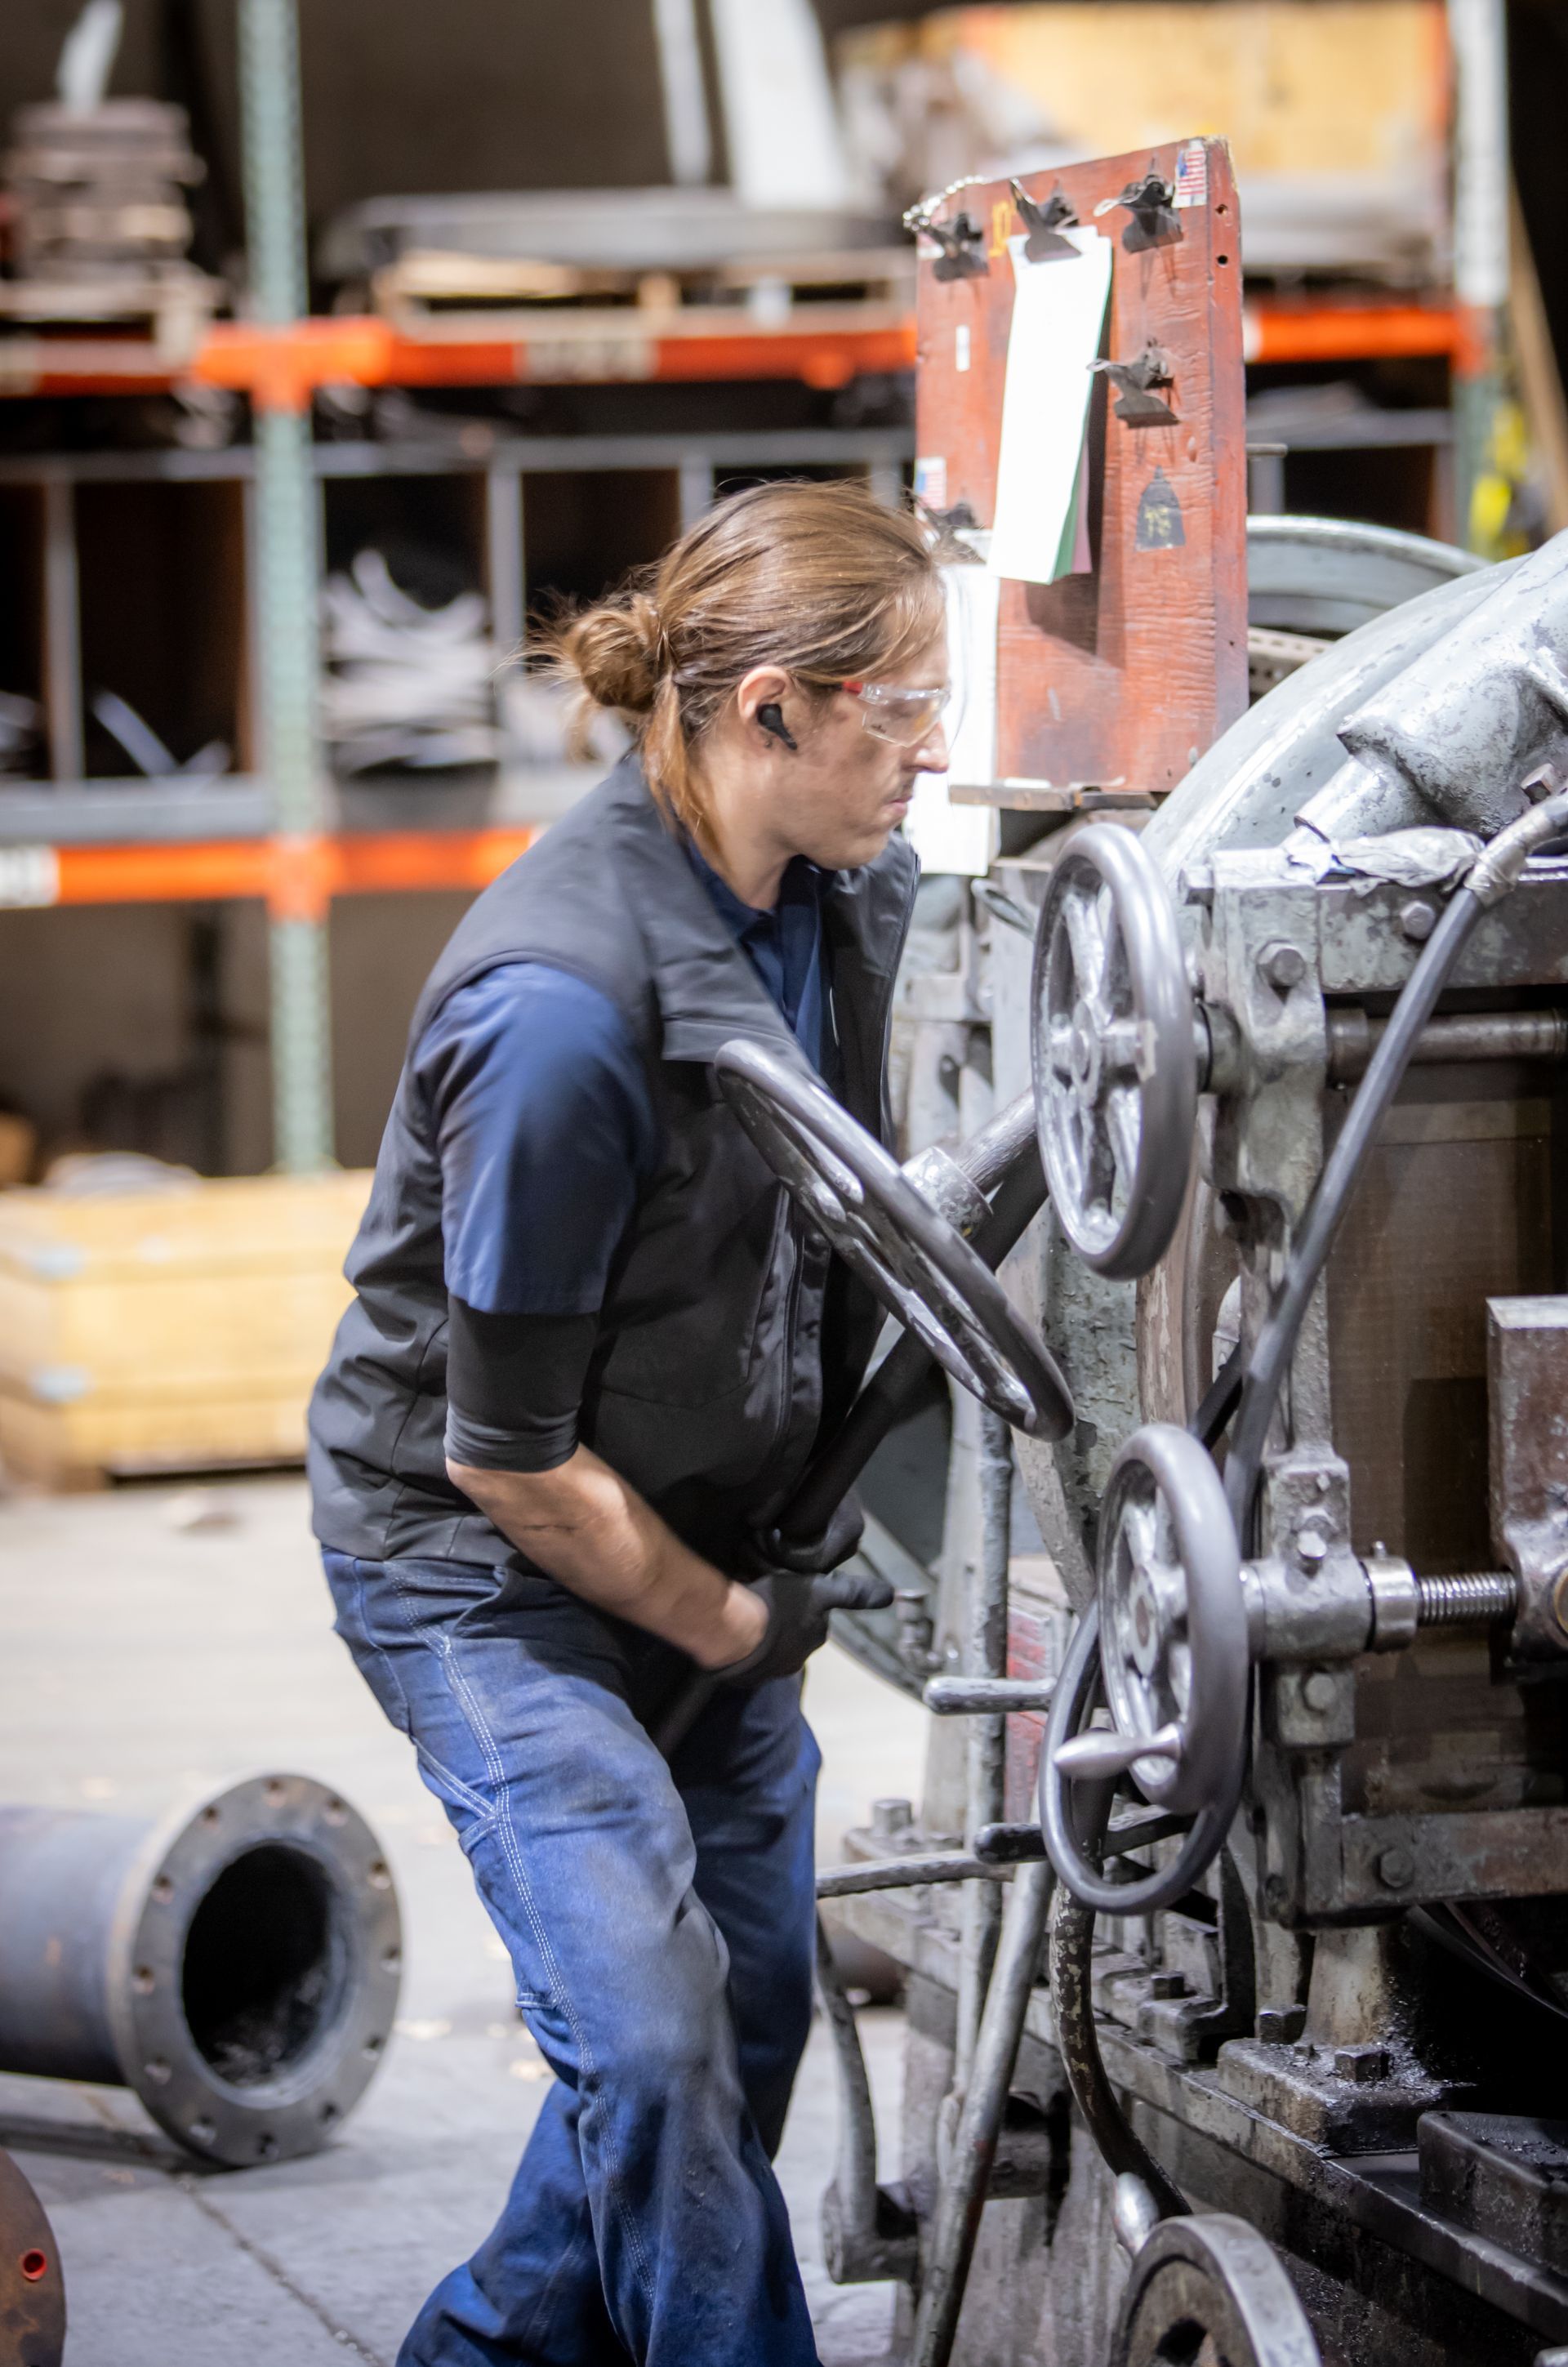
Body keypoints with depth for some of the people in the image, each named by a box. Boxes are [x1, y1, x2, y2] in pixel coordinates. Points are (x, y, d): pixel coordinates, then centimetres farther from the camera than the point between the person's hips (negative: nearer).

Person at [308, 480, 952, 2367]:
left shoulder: (841, 895, -5)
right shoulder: (559, 1008, -31)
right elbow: (506, 1454, -23)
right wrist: (727, 1627, -10)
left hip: (718, 1534, 8)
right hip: (490, 1564, -8)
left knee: (752, 2001, 13)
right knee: (654, 2035, -15)